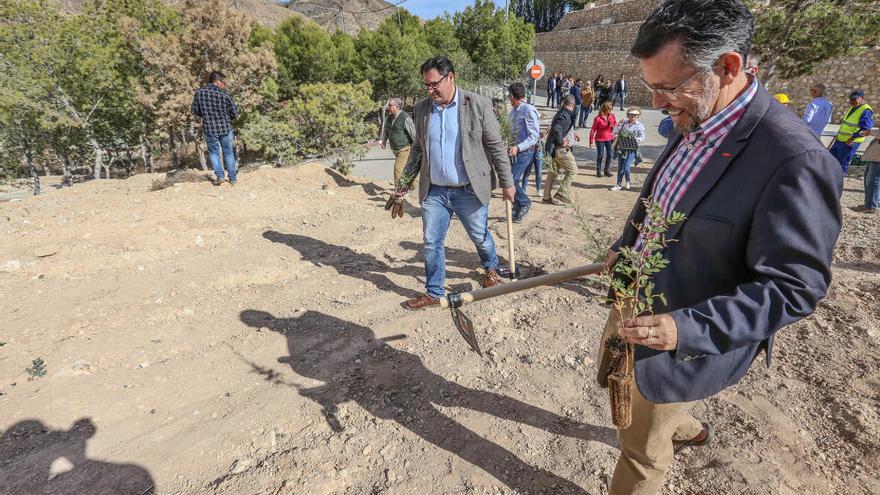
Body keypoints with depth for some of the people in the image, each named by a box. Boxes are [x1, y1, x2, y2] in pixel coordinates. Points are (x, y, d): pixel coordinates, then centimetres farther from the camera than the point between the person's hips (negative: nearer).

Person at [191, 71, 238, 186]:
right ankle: (233, 178, 17)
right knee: (228, 153, 12)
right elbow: (235, 114, -6)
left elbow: (195, 110, 5)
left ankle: (220, 176, 5)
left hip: (209, 129, 1)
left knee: (213, 152, 16)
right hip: (225, 128, -1)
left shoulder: (199, 92, -3)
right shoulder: (224, 94, -10)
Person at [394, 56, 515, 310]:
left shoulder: (478, 104, -8)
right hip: (433, 192, 3)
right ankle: (434, 293, 22)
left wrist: (507, 183, -3)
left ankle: (490, 268, 45)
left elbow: (496, 146, -4)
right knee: (432, 244, 6)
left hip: (469, 191, -3)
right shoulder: (421, 109, 4)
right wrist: (405, 182, 11)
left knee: (481, 237, 14)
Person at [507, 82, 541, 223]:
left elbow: (534, 136, -16)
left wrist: (518, 148, -26)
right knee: (514, 180, 6)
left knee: (512, 180, -13)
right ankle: (517, 210, 19)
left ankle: (525, 202, 10)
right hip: (515, 150, 8)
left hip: (525, 151, -8)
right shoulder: (513, 112, 12)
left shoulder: (529, 110, -13)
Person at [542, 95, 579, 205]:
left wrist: (572, 135, 20)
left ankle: (547, 197, 20)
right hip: (561, 149, -10)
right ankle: (562, 195, -1)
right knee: (572, 170, -1)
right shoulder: (565, 116, -19)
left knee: (553, 171, 15)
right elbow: (557, 129, -34)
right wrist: (561, 142, -24)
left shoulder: (562, 114, 13)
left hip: (555, 149, 10)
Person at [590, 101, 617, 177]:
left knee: (609, 154, 4)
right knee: (600, 155, 0)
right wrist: (591, 141, -9)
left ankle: (607, 170, 17)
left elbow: (615, 125, 12)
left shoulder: (612, 116, 1)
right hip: (600, 139, -4)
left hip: (609, 139, 4)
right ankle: (598, 171, 14)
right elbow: (593, 130, -8)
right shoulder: (598, 118, -12)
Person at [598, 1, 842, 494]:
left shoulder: (794, 159, -27)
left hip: (684, 342, -8)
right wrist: (625, 247, 4)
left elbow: (794, 286, -23)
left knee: (641, 447, 13)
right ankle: (689, 429, 61)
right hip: (635, 304, 9)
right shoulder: (693, 126, -2)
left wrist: (687, 329, -31)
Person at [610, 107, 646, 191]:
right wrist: (618, 125, -10)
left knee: (625, 167, -11)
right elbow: (615, 132, 5)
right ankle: (619, 185, 18)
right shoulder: (623, 123, 8)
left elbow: (642, 137, -4)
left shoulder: (639, 126, 0)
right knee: (620, 167, 7)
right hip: (621, 148, 3)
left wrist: (635, 139, -20)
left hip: (632, 150, -3)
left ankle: (628, 182, 16)